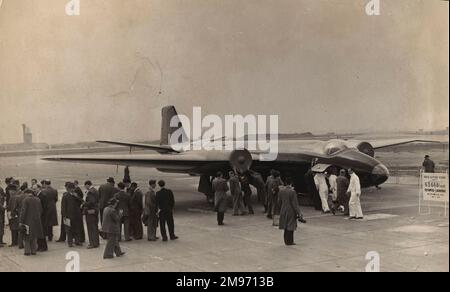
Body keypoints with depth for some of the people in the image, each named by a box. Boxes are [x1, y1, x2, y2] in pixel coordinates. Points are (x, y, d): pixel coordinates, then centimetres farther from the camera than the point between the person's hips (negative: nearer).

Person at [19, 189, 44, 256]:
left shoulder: (25, 200, -11)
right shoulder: (38, 200, 6)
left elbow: (23, 211, -14)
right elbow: (41, 211, 10)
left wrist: (21, 221, -11)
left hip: (28, 221, -4)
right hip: (36, 221, 4)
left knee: (27, 236, 7)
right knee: (34, 236, 13)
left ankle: (27, 251, 6)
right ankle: (33, 250, 14)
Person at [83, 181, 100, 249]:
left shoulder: (90, 192, -18)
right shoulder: (95, 191, 12)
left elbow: (91, 202, -25)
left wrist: (84, 204, -13)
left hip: (90, 212, -10)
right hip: (95, 211, 10)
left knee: (91, 228, -3)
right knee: (95, 227, 16)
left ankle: (93, 244, 0)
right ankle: (96, 242, 23)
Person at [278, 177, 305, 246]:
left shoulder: (281, 191, -2)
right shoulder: (292, 192, -18)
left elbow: (279, 201, 6)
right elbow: (295, 203, -16)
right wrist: (298, 213, -9)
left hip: (283, 211, 5)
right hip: (291, 211, -5)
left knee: (286, 226, 15)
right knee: (290, 227, 5)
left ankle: (286, 241, 23)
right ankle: (289, 241, 10)